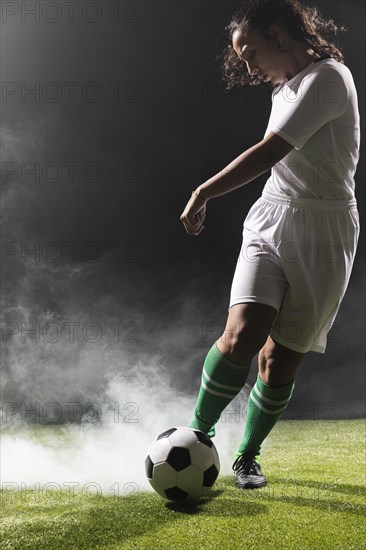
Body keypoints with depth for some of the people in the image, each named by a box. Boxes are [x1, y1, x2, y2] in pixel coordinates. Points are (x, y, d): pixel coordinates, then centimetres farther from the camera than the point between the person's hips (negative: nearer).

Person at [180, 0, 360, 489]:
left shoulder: (327, 77, -12)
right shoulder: (284, 88, 16)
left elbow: (268, 152, -22)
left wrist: (203, 193, -18)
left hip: (324, 235, -5)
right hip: (272, 222, 5)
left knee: (281, 358, -1)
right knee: (242, 334, -18)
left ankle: (247, 455, 19)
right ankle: (199, 433, -1)